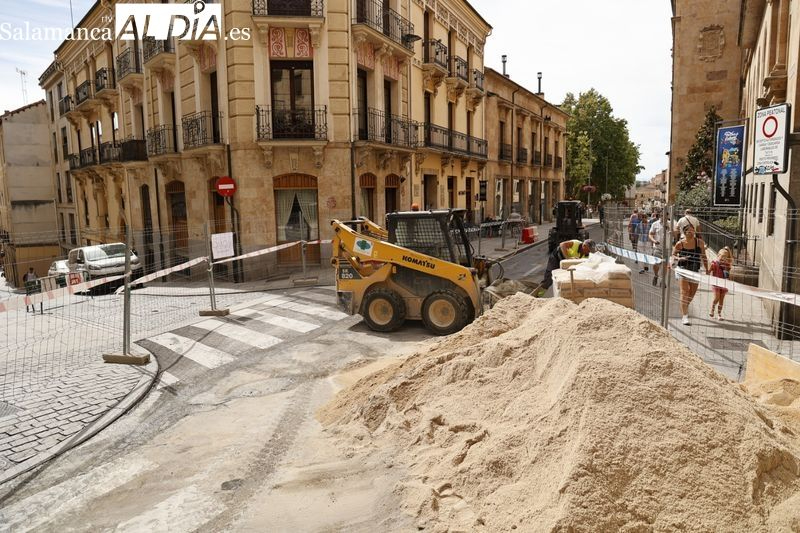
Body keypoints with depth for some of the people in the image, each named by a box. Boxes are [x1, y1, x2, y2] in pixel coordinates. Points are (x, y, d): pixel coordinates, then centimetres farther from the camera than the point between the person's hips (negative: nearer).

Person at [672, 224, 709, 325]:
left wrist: (707, 270, 6)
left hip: (695, 270, 3)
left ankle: (684, 308, 41)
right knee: (684, 292, -10)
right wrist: (679, 258, -21)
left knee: (692, 293, 13)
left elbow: (703, 257, 6)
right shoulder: (680, 244, -9)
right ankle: (685, 316, -9)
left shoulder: (699, 242, -3)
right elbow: (673, 255, 0)